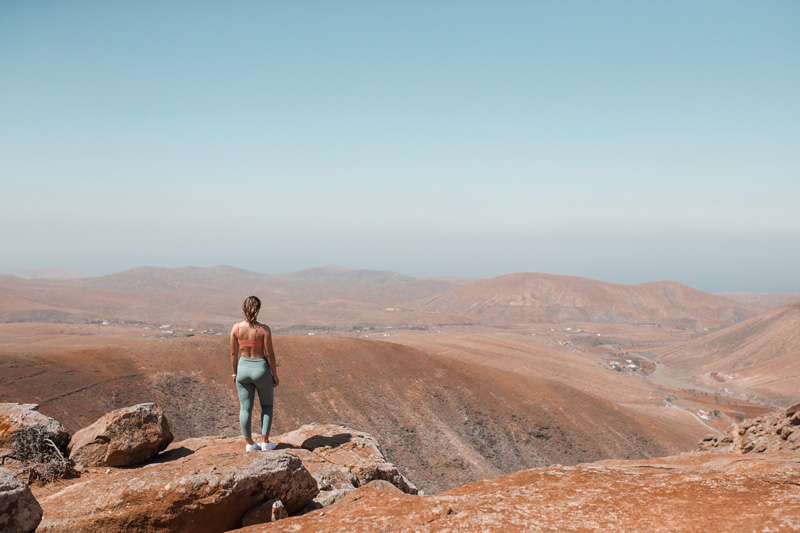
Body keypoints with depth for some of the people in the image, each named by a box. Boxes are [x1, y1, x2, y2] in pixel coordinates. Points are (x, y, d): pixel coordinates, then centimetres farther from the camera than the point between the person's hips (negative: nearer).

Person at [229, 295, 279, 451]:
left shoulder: (236, 328, -7)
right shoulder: (264, 329, -16)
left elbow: (233, 353, -1)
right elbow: (269, 354, -12)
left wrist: (234, 372, 12)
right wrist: (275, 374, 0)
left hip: (243, 368, 3)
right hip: (261, 369, -3)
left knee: (245, 408, 12)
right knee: (267, 405, 16)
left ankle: (249, 443, 19)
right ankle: (265, 441, 15)